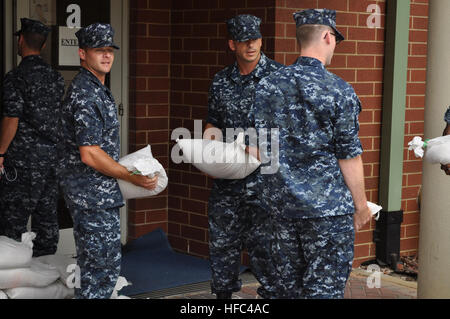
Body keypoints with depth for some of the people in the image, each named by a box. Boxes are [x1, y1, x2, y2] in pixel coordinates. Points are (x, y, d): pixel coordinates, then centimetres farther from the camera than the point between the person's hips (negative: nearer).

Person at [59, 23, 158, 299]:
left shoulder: (98, 90, 15)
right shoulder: (85, 95, -18)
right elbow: (89, 155, -22)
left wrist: (129, 170, 22)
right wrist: (133, 178, -15)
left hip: (99, 194, 11)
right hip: (95, 196, -11)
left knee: (95, 267, 16)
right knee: (103, 268, -6)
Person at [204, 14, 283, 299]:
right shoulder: (221, 81, 9)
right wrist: (210, 132, -1)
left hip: (263, 177, -5)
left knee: (262, 243, -1)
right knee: (222, 242, 11)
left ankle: (271, 292, 11)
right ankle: (223, 292, 24)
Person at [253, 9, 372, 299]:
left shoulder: (267, 87, 3)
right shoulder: (339, 91, -12)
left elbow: (262, 148, 9)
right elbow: (348, 156, -10)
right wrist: (361, 204, 1)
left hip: (281, 201, 5)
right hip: (328, 207, -5)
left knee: (289, 285, 14)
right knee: (324, 288, 2)